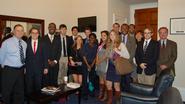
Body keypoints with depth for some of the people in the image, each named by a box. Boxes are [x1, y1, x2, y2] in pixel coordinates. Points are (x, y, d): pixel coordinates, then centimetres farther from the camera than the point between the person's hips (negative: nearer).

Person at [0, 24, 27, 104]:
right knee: (7, 92, 9)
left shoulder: (24, 43, 6)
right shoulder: (7, 42, -9)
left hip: (21, 70, 5)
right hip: (9, 70, -4)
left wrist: (23, 67, 10)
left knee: (19, 91, 17)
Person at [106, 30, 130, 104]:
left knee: (116, 86, 5)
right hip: (110, 66, 5)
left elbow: (127, 56, -15)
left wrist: (117, 51, -19)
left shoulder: (121, 44, -7)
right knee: (108, 85, 9)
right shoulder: (109, 44, 9)